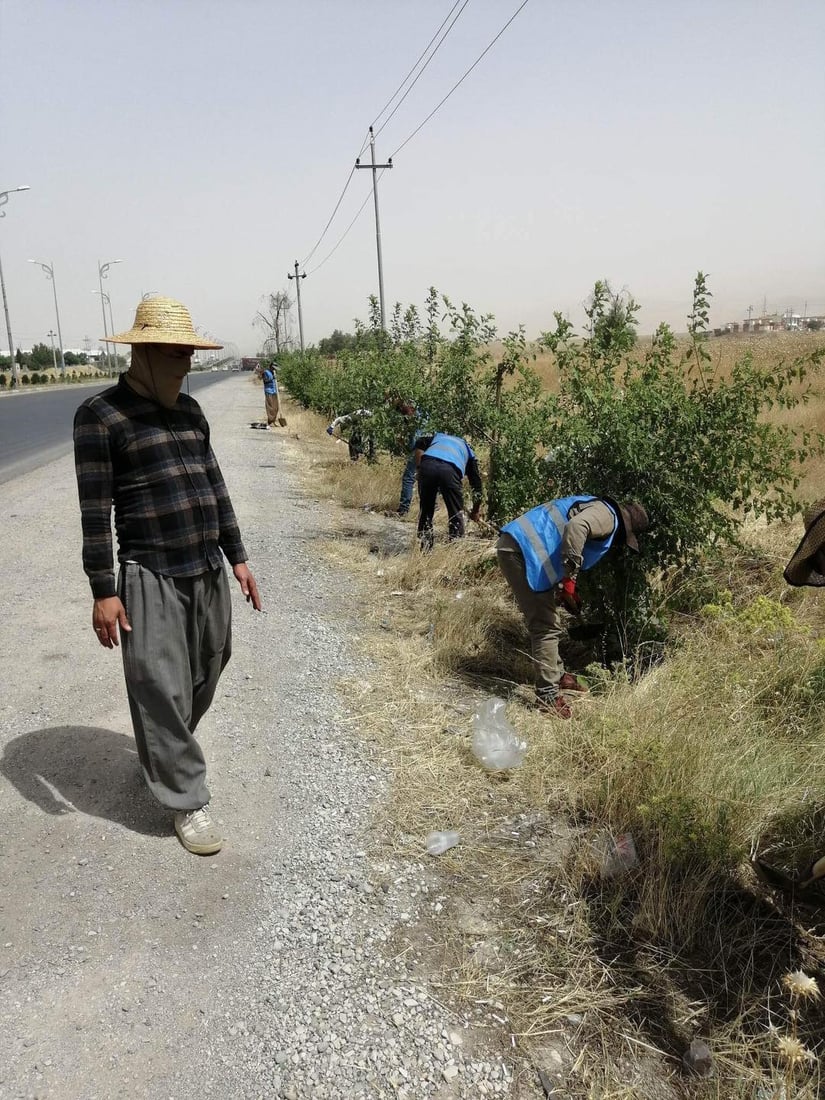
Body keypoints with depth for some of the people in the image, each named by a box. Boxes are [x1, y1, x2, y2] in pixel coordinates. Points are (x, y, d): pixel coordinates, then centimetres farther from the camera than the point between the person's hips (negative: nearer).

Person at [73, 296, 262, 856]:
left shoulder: (189, 409, 12)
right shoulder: (101, 415, -8)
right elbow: (95, 509, -10)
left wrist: (237, 556, 14)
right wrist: (104, 591, -12)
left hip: (209, 571, 7)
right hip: (151, 578, -6)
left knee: (205, 676, 16)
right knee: (162, 689, -1)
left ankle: (164, 753, 41)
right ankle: (188, 801, 14)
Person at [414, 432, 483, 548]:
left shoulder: (438, 436, 38)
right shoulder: (468, 449, 35)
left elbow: (419, 444, 15)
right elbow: (476, 481, 33)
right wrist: (475, 511, 41)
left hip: (427, 465, 2)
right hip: (450, 470, -2)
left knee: (425, 510, 17)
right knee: (456, 514, 15)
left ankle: (424, 549, 20)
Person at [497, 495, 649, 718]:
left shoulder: (595, 508, 26)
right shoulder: (607, 515, -6)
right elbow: (576, 526, -28)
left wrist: (568, 589, 26)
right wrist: (570, 577, -27)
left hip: (516, 548, 11)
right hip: (521, 551, -11)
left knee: (545, 621, 22)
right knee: (546, 626, -6)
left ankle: (556, 675, 35)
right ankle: (548, 693, 0)